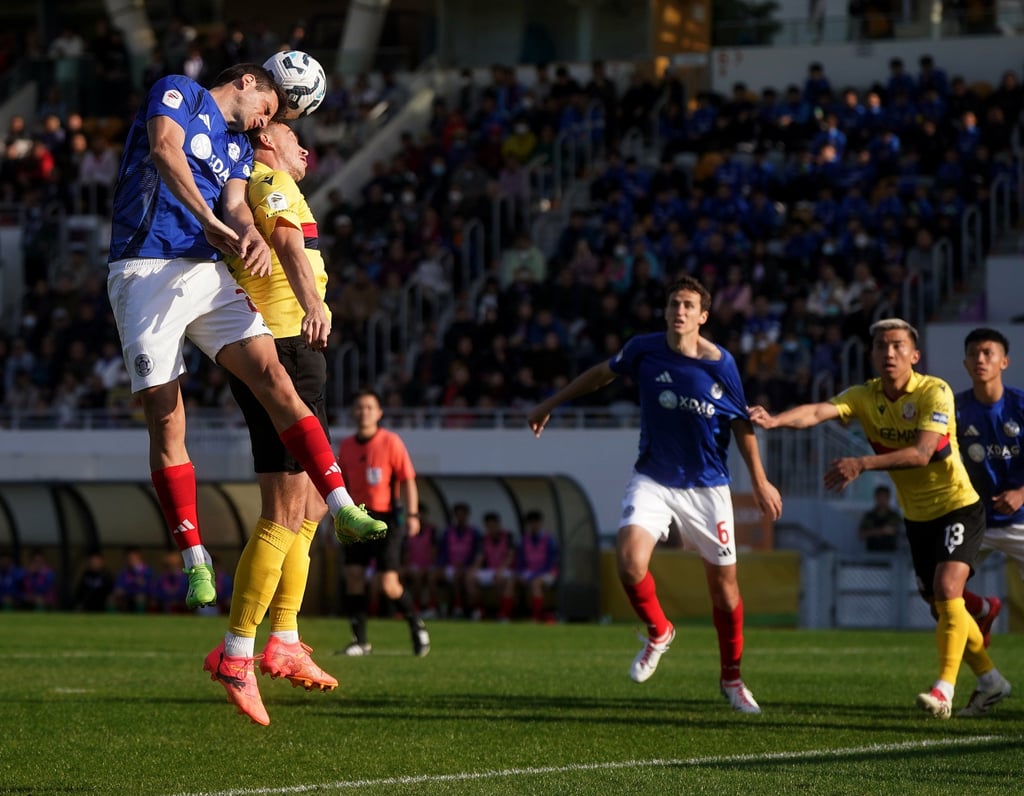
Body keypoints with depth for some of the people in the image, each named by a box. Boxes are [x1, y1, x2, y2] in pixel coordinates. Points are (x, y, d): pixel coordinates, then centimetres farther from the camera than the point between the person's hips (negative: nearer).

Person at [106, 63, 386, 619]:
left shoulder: (239, 148, 25)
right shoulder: (178, 93, 4)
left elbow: (235, 205, 11)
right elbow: (165, 151, -14)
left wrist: (253, 237, -14)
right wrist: (212, 223, -23)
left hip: (207, 274, 6)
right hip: (147, 274, -6)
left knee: (272, 376, -11)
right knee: (165, 422, -7)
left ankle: (342, 509, -14)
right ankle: (194, 559, 0)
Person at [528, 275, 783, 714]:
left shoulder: (721, 364, -9)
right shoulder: (645, 349, -5)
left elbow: (741, 424, 4)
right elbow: (602, 373, 14)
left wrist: (760, 481, 4)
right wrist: (550, 404, 20)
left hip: (707, 487, 0)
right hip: (653, 480, 0)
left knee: (723, 583, 3)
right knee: (629, 558, -24)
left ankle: (731, 677, 26)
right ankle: (658, 633, 7)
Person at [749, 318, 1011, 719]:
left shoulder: (935, 392, -20)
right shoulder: (864, 396, -7)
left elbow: (921, 453, -33)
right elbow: (818, 411, -25)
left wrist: (862, 464, -43)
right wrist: (775, 419, -46)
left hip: (957, 506, -6)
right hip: (916, 516, 6)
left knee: (947, 589, -23)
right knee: (942, 606, 12)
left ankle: (944, 689, -21)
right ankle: (991, 680, 29)